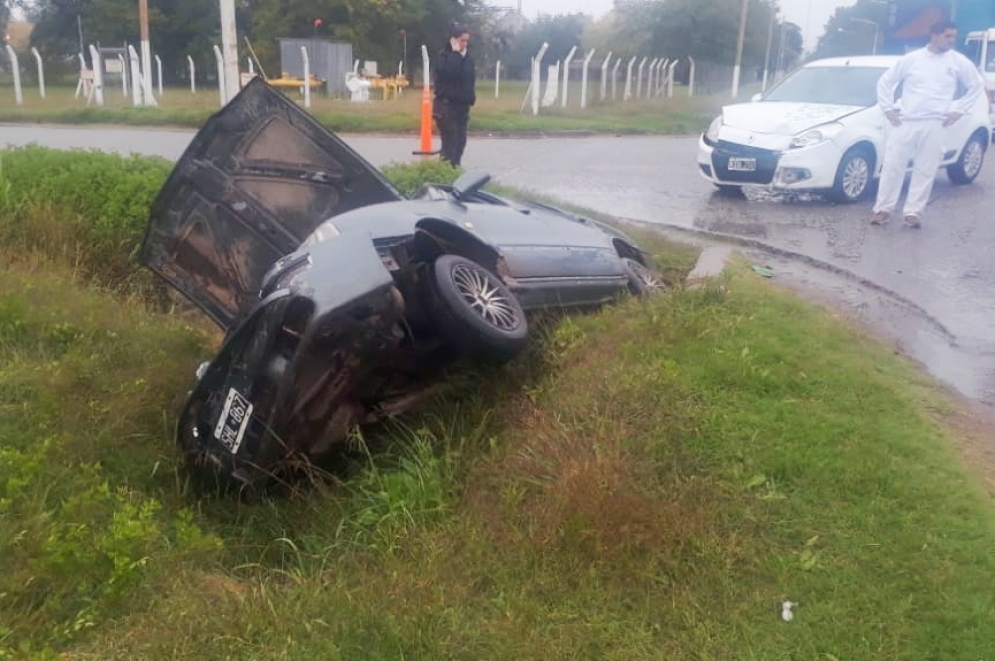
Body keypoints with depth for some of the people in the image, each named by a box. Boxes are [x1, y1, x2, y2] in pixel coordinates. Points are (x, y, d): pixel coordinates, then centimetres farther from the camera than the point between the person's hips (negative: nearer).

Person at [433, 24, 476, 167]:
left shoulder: (467, 57, 12)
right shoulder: (443, 56, -7)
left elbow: (471, 79, 16)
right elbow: (448, 71, -27)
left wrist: (470, 98, 7)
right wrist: (455, 53, -15)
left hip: (462, 105, 7)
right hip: (446, 105, -7)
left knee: (460, 140, 7)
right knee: (450, 141, -11)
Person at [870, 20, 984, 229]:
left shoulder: (959, 62, 5)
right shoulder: (911, 59, 2)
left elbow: (977, 85, 14)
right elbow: (885, 82, 9)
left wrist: (958, 110, 6)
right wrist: (888, 109, 2)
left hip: (934, 125, 1)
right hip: (905, 123, -1)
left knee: (925, 171, 0)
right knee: (892, 166, -1)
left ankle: (912, 212, 8)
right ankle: (883, 209, 8)